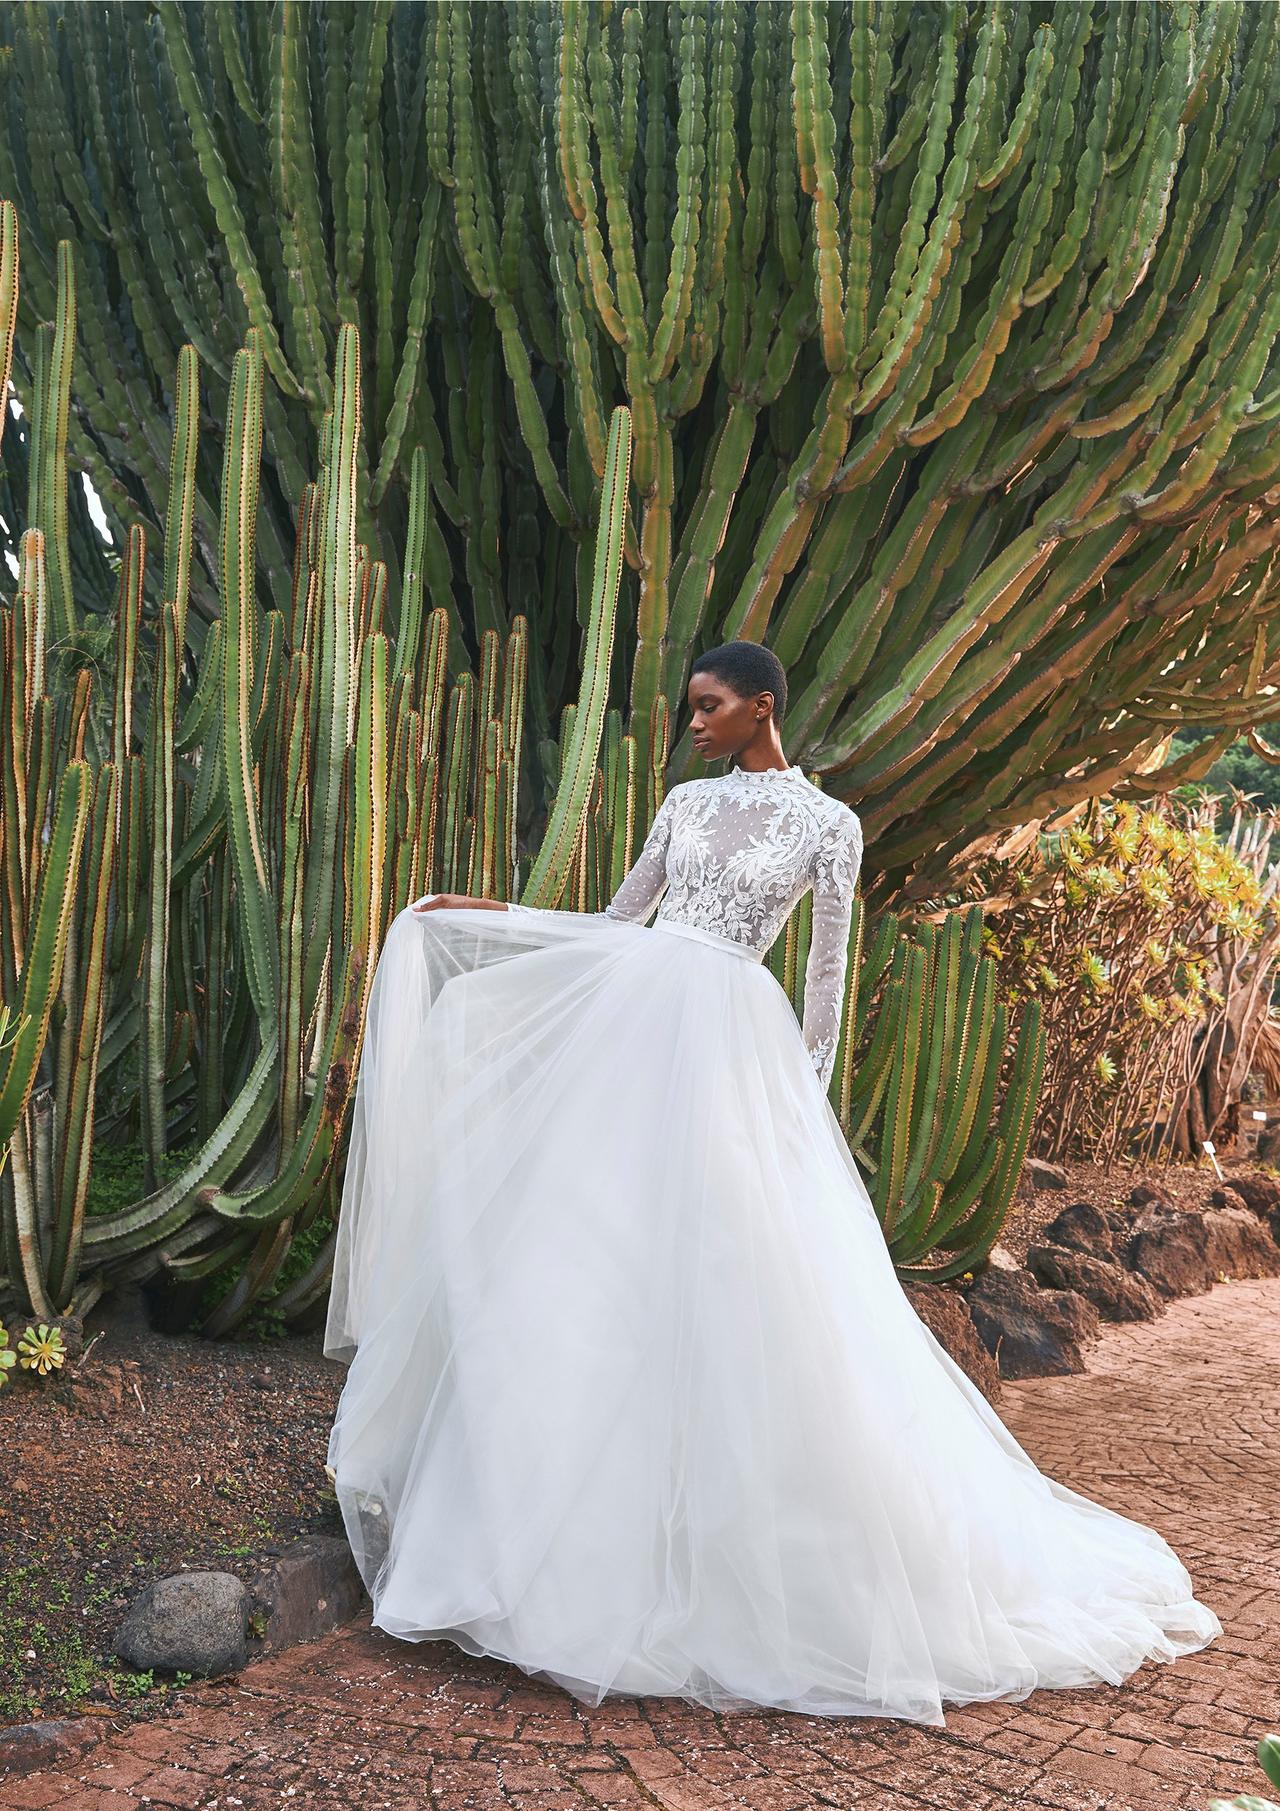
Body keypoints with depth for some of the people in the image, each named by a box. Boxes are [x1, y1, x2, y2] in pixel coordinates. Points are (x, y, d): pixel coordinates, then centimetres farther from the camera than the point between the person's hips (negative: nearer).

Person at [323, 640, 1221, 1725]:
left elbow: (828, 973, 3)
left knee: (731, 1266, -7)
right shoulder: (688, 800, 16)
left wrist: (809, 1097, 2)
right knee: (592, 1240, 3)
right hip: (624, 1017, 5)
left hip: (725, 1040, -5)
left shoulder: (828, 823, 2)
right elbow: (618, 920, 21)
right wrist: (485, 914, 18)